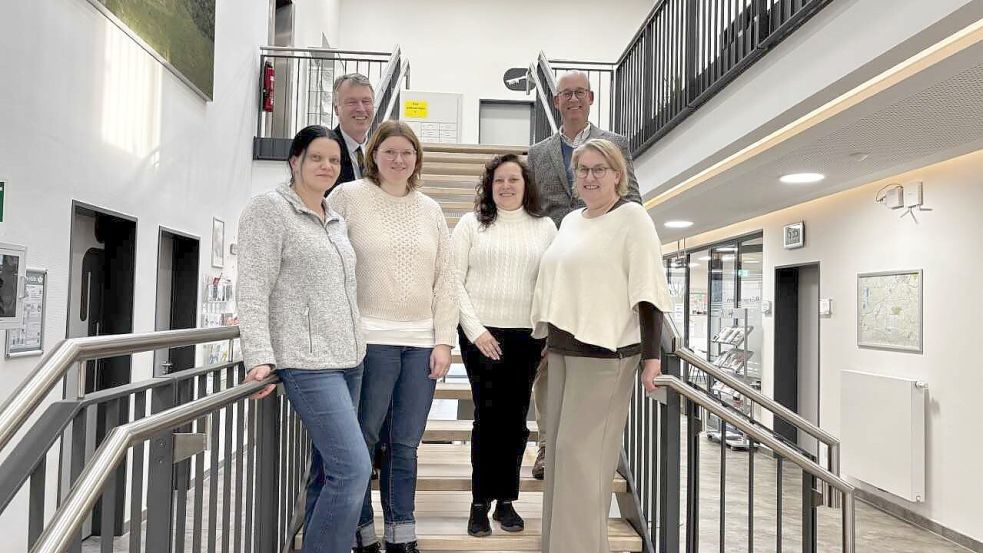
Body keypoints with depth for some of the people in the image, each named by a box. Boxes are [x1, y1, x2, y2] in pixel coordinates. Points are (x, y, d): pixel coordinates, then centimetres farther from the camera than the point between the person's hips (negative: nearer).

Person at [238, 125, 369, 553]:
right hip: (307, 363, -7)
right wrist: (260, 357, -20)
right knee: (353, 468, -13)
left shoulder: (336, 220, 16)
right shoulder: (270, 209, -4)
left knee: (333, 470, 11)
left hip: (348, 359, 8)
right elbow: (252, 291, -11)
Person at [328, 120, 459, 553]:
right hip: (370, 339, -3)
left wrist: (444, 340, 6)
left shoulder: (430, 209, 14)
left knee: (405, 446, 9)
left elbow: (446, 280, 12)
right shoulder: (348, 197, 1)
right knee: (361, 442, 3)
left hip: (422, 342, 4)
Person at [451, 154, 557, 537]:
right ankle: (480, 503, 12)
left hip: (527, 335, 2)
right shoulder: (471, 224, 4)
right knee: (488, 416, -1)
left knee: (516, 417, 5)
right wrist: (474, 328, -8)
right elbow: (454, 279, 0)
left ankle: (506, 500, 19)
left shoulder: (545, 227, 9)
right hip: (482, 333, -2)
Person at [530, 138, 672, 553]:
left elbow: (648, 291, -12)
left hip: (605, 350, -7)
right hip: (562, 348, 8)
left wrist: (651, 356, -18)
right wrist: (548, 339, 20)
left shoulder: (632, 218, -5)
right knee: (559, 447, 11)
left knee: (581, 450, -6)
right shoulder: (571, 220, 16)